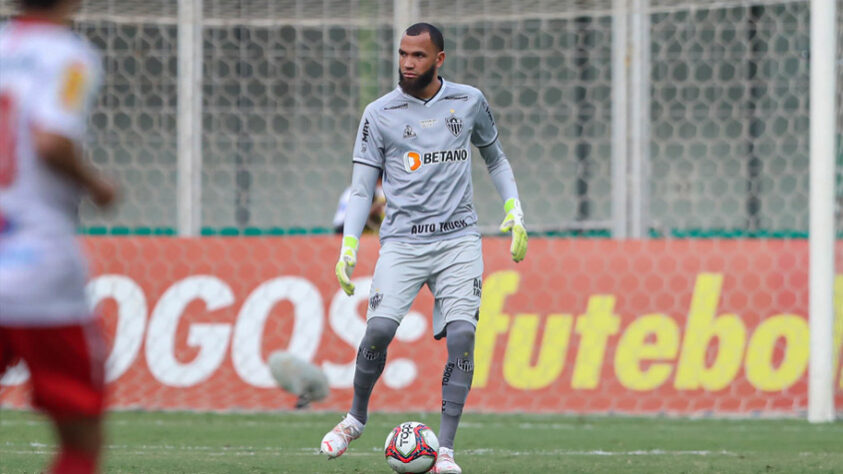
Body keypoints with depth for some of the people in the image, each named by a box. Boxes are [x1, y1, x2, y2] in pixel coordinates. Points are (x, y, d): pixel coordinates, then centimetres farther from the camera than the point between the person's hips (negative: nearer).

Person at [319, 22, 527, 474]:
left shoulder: (469, 102, 7)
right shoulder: (379, 114, 2)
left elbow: (495, 158, 22)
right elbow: (362, 188, 4)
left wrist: (514, 211, 11)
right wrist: (348, 246, -6)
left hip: (458, 239, 1)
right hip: (402, 241, -1)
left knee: (461, 336, -14)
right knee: (379, 330, -17)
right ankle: (356, 417, 10)